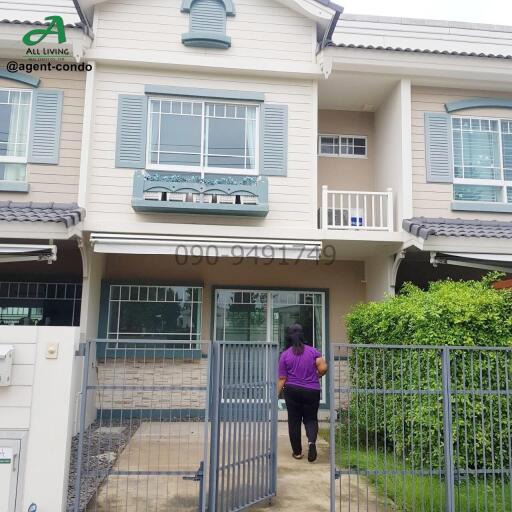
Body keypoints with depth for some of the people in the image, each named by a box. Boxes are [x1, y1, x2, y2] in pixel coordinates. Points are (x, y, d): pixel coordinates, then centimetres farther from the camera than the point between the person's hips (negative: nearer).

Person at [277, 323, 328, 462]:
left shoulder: (285, 355, -4)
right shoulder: (312, 351, -1)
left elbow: (282, 379, -5)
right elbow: (323, 368, -10)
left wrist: (276, 394, 1)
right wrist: (316, 377, 9)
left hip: (292, 391, -1)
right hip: (312, 391, 1)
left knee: (294, 420, 10)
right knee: (311, 419, 12)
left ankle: (297, 451, 15)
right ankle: (312, 441, -14)